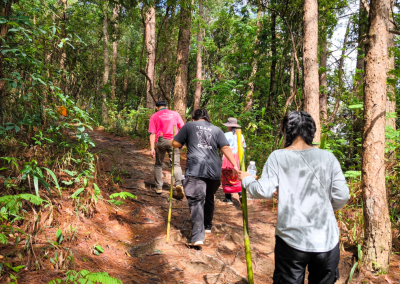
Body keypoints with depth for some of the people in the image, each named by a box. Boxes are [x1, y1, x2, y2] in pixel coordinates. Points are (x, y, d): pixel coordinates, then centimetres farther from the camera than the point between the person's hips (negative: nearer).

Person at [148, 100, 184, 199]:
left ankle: (159, 187, 18)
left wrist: (152, 148, -2)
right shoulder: (175, 114, 12)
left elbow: (152, 133, 0)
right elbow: (183, 128, 6)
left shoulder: (154, 116, 8)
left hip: (160, 141, 0)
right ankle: (178, 184, -21)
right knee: (176, 164, 1)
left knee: (158, 164, 15)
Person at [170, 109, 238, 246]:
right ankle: (207, 226, 39)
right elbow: (226, 149, 4)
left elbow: (175, 144, 8)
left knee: (196, 201, -6)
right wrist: (235, 165, 0)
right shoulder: (216, 130, 16)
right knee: (209, 199, 22)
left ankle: (197, 237, -14)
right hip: (214, 171, 4)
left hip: (195, 170, -3)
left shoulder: (189, 126, 11)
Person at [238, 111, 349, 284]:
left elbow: (264, 191, -8)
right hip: (327, 240, 2)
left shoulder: (278, 156, -5)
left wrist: (246, 180, 11)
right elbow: (342, 196, -1)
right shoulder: (328, 157, 0)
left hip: (291, 239, -1)